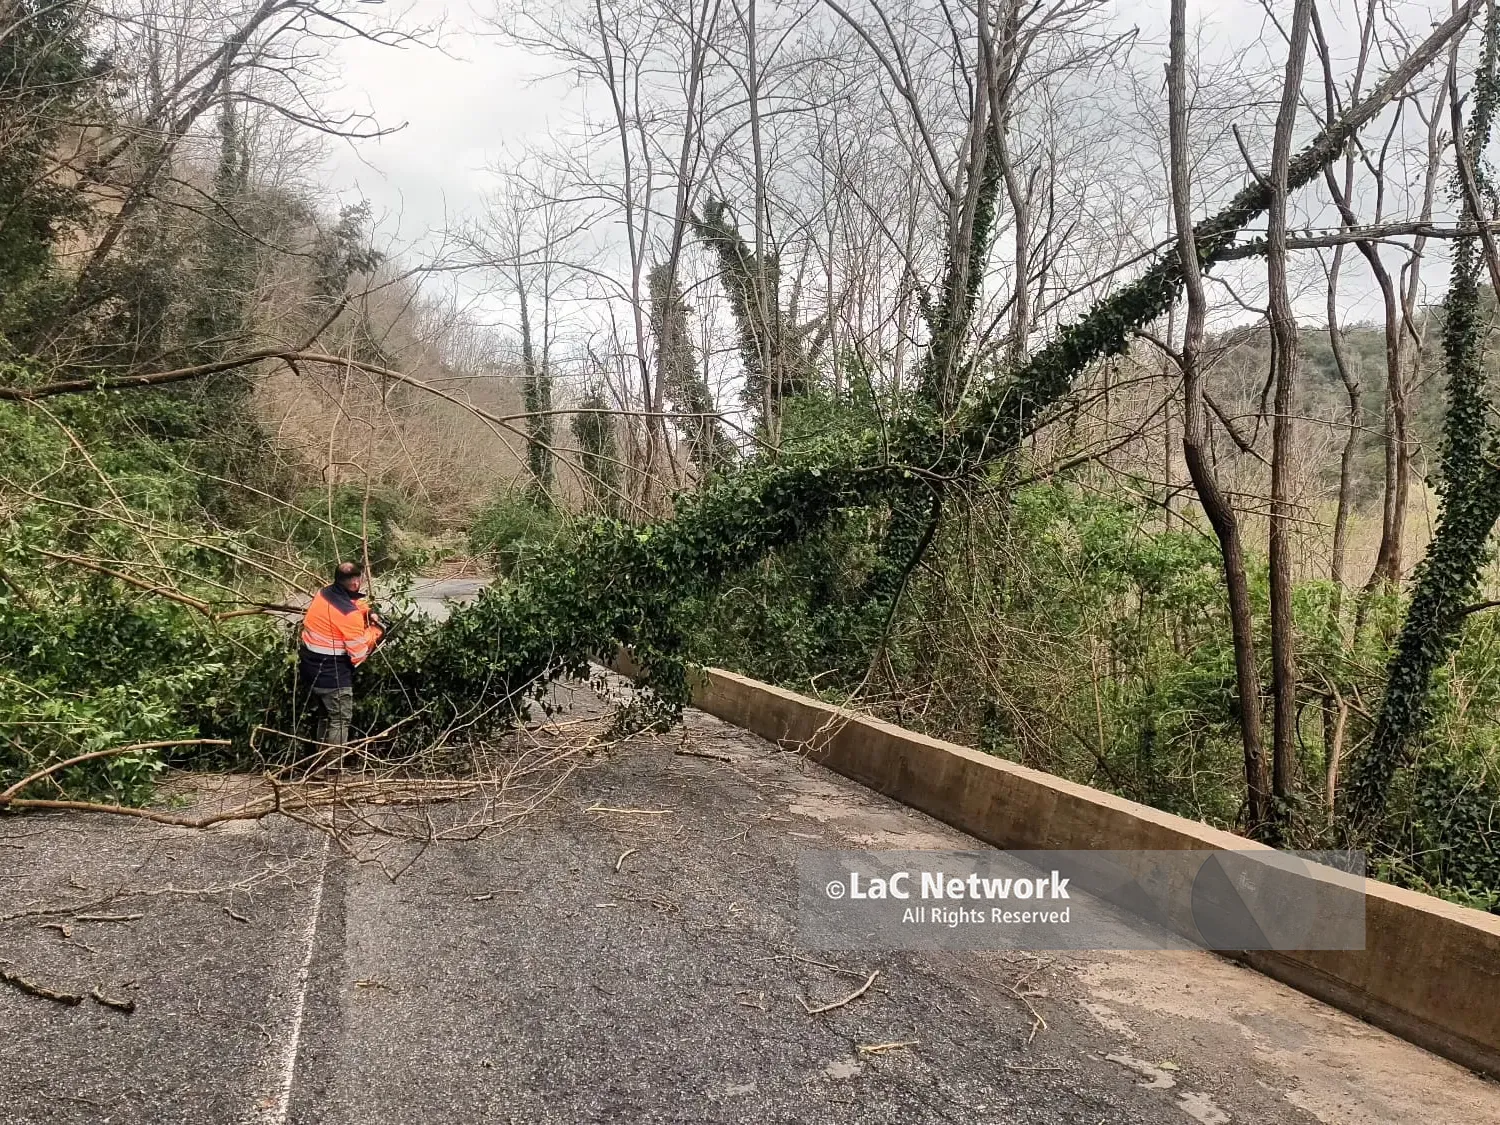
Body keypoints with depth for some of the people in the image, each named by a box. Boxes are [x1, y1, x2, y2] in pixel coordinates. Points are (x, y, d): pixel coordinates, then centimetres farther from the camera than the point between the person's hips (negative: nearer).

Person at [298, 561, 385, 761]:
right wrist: (375, 631, -5)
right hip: (331, 672, -9)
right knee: (340, 719, 4)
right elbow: (359, 654, -20)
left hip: (310, 665, 9)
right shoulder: (349, 614, -26)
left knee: (327, 713, 25)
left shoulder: (326, 592, -2)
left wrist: (367, 612, 4)